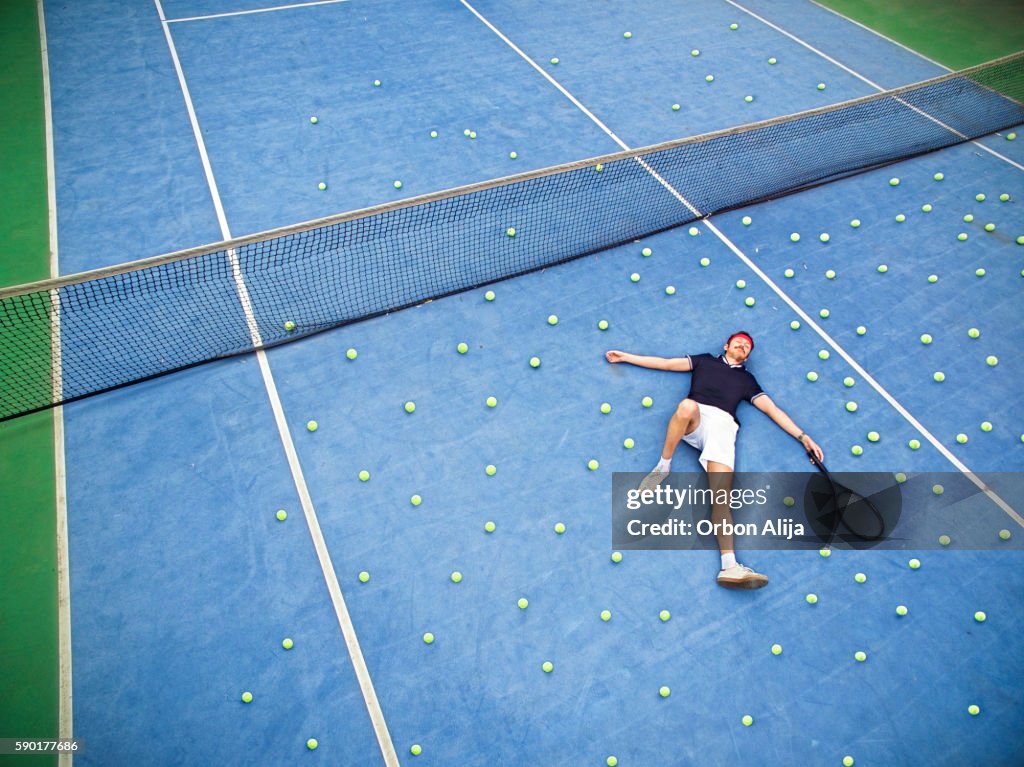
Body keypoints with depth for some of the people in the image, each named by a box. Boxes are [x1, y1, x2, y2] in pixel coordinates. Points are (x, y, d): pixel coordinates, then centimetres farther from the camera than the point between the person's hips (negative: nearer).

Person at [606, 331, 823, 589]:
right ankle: (663, 467, -22)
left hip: (723, 424, 1)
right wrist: (625, 356, 19)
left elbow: (772, 409, 27)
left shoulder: (747, 379, 31)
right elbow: (665, 363, 24)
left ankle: (729, 566, -32)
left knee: (722, 492, -21)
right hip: (695, 418, -1)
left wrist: (803, 437, 19)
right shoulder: (704, 360, 28)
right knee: (687, 406, -41)